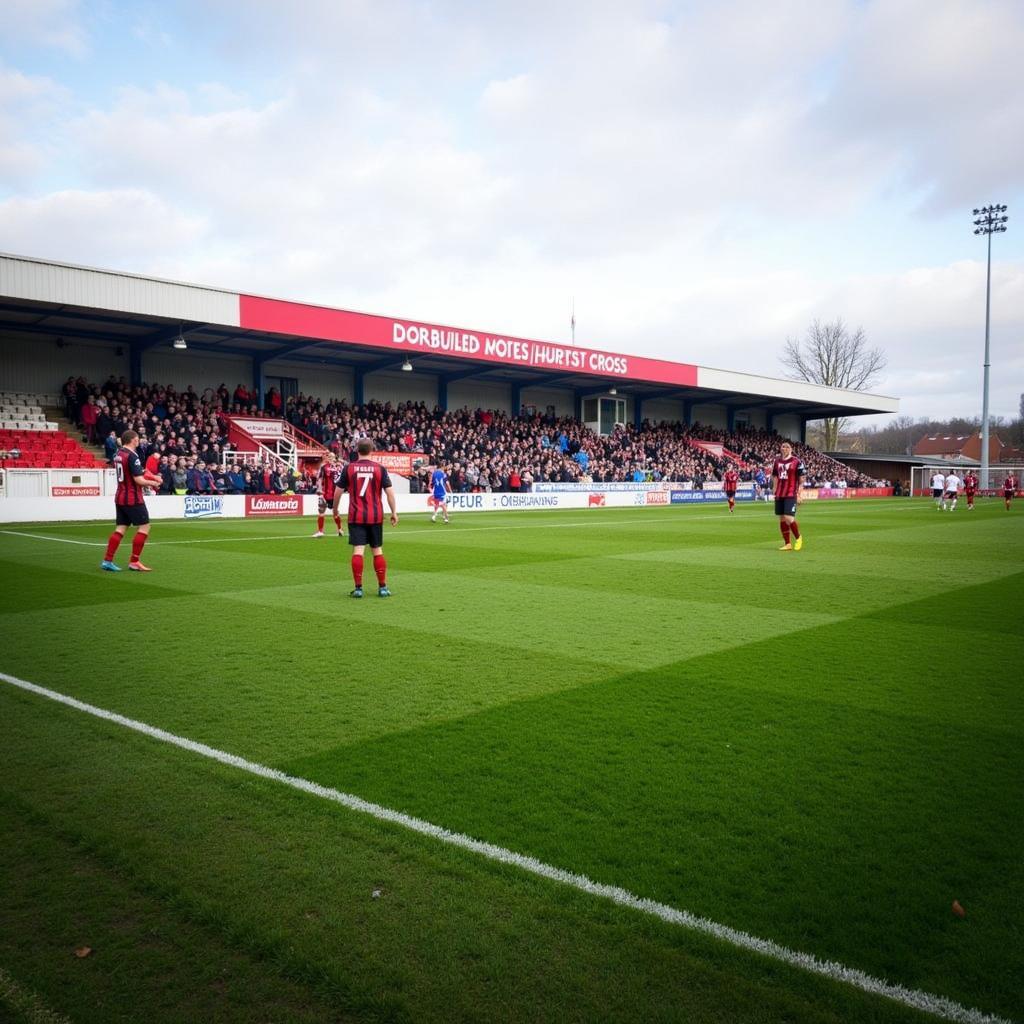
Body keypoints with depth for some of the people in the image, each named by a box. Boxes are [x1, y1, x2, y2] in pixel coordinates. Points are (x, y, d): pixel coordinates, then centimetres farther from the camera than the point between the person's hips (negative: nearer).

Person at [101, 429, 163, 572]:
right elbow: (139, 480, -19)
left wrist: (152, 479, 13)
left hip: (120, 497, 8)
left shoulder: (118, 454, 11)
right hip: (133, 498, -8)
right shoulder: (132, 456, -16)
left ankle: (107, 560, 7)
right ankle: (134, 562, 0)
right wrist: (153, 483, -2)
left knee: (121, 528, 10)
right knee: (144, 527, 0)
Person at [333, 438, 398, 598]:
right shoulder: (380, 468, 0)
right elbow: (389, 491, -3)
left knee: (358, 550, -2)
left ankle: (358, 588, -3)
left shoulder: (348, 468, -1)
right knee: (378, 550, 9)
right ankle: (383, 587, 10)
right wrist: (394, 512, 5)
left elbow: (338, 491, 3)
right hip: (376, 516, 1)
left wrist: (335, 509, 19)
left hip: (356, 517, -1)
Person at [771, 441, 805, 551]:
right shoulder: (777, 461, 12)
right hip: (779, 495, 6)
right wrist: (774, 490, 11)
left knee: (788, 517, -13)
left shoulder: (797, 462, -4)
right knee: (782, 519, 7)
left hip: (791, 494, -6)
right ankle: (787, 544, 15)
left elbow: (801, 480, -3)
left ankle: (798, 538, 12)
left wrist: (799, 495, -8)